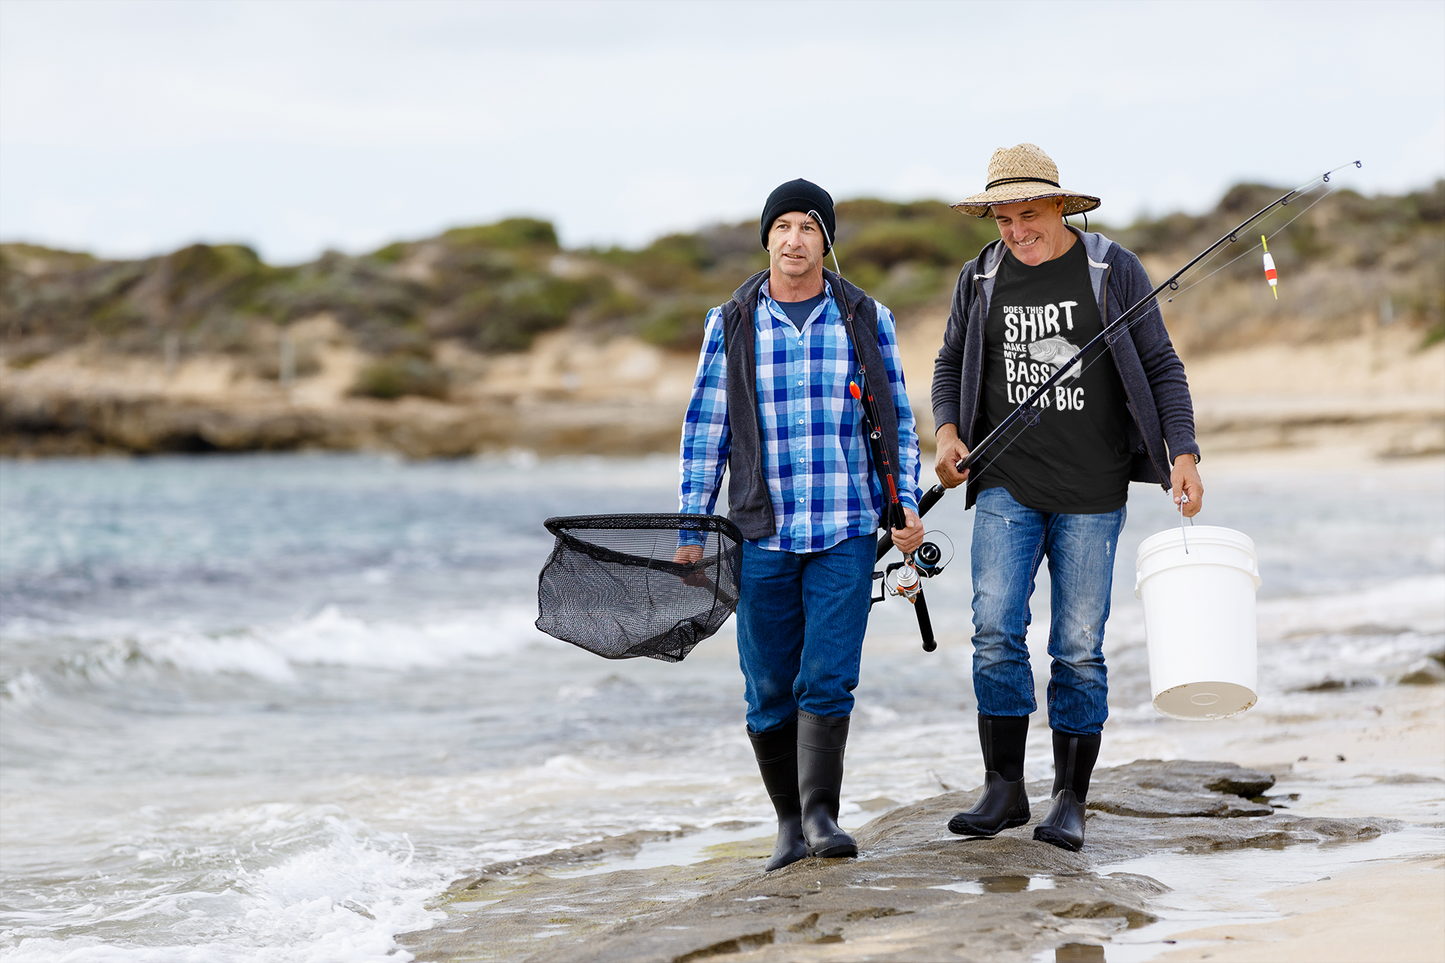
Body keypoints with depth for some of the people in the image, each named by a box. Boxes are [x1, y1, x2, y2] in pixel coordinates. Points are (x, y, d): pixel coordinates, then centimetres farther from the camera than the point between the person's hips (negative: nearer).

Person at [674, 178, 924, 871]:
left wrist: (907, 504, 1)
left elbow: (899, 421, 11)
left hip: (847, 532, -1)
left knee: (828, 678, -11)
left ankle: (822, 815, -9)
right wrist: (691, 527, 2)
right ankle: (789, 822, 16)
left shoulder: (867, 320, 5)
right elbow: (704, 428, 6)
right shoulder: (730, 325, 4)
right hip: (763, 534, 1)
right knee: (768, 690, 4)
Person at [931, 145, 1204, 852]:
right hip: (1006, 484, 2)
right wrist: (947, 431, 1)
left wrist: (1183, 455, -7)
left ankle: (1071, 802, 10)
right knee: (995, 629, -11)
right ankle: (1004, 790, -1)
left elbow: (1161, 367, 3)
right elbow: (951, 365, 20)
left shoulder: (1115, 272, 0)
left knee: (1079, 649, 0)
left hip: (1091, 494, -2)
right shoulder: (980, 279, 7)